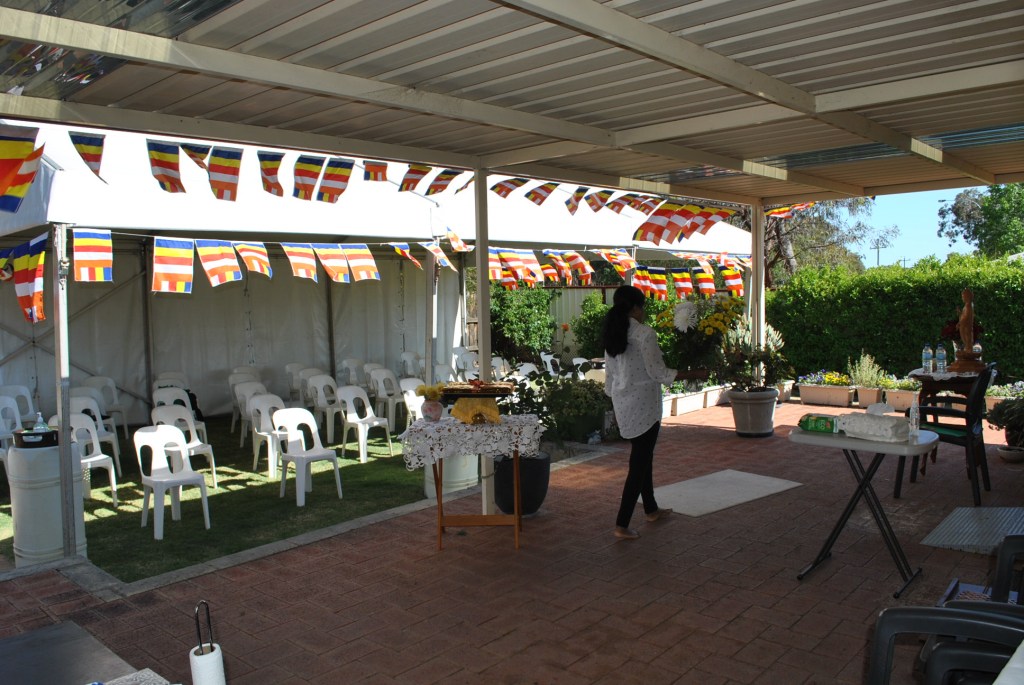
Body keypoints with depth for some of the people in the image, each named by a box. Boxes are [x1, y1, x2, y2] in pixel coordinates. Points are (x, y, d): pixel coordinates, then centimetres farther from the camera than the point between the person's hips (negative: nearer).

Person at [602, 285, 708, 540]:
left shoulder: (612, 335, 7)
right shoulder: (645, 334, -16)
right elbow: (658, 372, -16)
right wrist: (693, 374, -8)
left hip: (622, 404, 8)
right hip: (643, 405, -8)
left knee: (643, 456, 21)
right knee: (639, 463, -2)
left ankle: (651, 510, 36)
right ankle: (622, 525, -2)